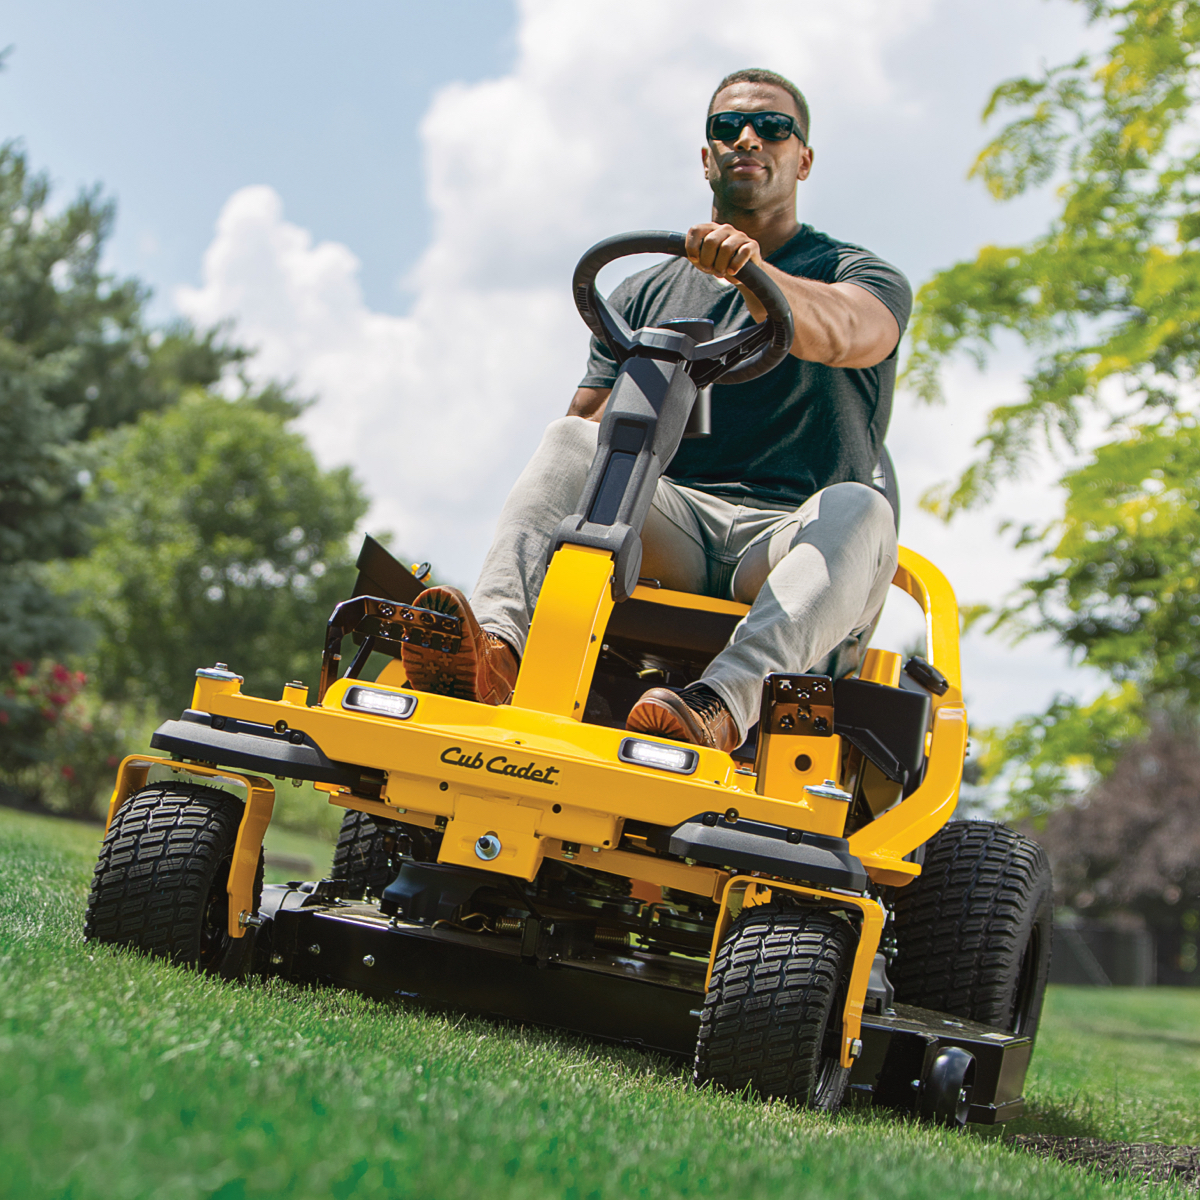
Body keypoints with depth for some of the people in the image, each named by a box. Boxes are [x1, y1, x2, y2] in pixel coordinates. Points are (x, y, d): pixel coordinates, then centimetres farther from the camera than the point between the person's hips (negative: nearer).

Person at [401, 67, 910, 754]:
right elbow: (594, 419, 14)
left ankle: (721, 708, -58)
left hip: (787, 539, -2)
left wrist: (750, 268, -34)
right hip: (668, 534, 3)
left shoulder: (864, 277, 12)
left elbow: (838, 334, -14)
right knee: (573, 442, -24)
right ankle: (496, 645, -49)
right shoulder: (646, 295, 23)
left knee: (857, 510, -35)